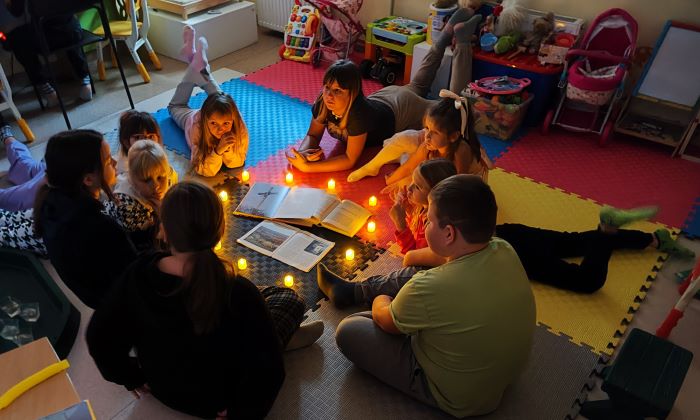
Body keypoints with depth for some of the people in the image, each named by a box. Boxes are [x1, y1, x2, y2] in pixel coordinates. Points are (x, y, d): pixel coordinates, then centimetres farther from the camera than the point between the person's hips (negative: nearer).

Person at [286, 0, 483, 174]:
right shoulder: (324, 102, -32)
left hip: (403, 107, -5)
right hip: (384, 96, 5)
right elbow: (312, 135, -18)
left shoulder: (359, 112, -47)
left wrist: (308, 167, -52)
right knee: (417, 86, 34)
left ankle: (462, 39, 27)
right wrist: (303, 152, -41)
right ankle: (449, 30, 47)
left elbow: (350, 160, -43)